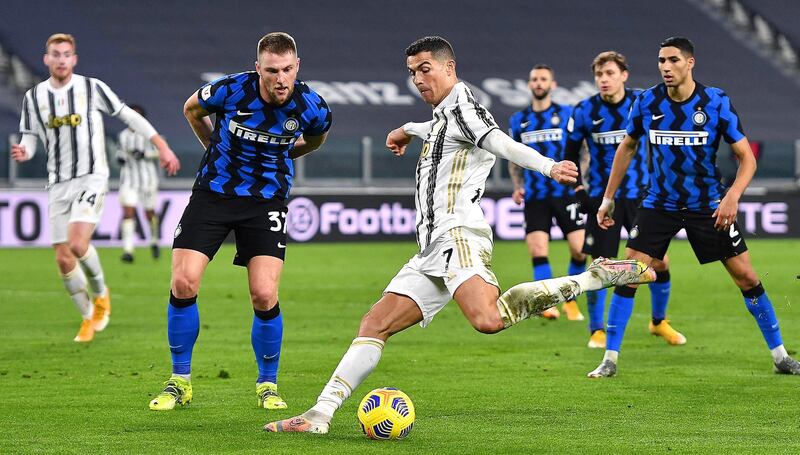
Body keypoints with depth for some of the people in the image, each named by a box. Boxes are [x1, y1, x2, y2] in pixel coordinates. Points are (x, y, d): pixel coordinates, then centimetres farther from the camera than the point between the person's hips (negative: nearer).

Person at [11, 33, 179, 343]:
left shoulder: (92, 88, -4)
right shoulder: (34, 97, 4)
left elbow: (128, 116, 4)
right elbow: (30, 138, 9)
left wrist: (163, 147, 3)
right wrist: (23, 152, -15)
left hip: (92, 178, -4)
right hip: (58, 184, 4)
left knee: (77, 243, -25)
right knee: (63, 259, 0)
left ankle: (100, 294, 3)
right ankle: (88, 317, 21)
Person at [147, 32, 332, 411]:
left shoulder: (312, 108, -14)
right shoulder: (230, 90, -18)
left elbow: (316, 138, 14)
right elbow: (192, 109, 7)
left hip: (266, 200, 0)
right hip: (213, 191, 0)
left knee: (265, 296, -12)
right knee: (183, 284, -10)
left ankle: (267, 385, 10)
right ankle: (180, 382, 8)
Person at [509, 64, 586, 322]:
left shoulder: (568, 114, 3)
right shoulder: (518, 120, 12)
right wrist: (518, 186, 5)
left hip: (566, 192, -2)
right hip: (534, 197, 2)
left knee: (579, 250, -6)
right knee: (537, 252, -11)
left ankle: (571, 301, 13)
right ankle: (548, 304, -6)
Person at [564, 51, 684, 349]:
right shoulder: (584, 111, -6)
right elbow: (570, 156, 5)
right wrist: (578, 190, -4)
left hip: (639, 194, 1)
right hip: (603, 198, -1)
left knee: (659, 262, 1)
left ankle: (659, 322, 22)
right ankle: (597, 331, 10)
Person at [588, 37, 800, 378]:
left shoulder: (716, 102, -12)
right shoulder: (647, 102, -7)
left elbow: (746, 157, -8)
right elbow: (627, 147, 11)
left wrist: (732, 196, -25)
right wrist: (608, 198, 11)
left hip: (708, 205, -1)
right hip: (660, 204, 1)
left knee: (746, 277, 0)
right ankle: (610, 360, -1)